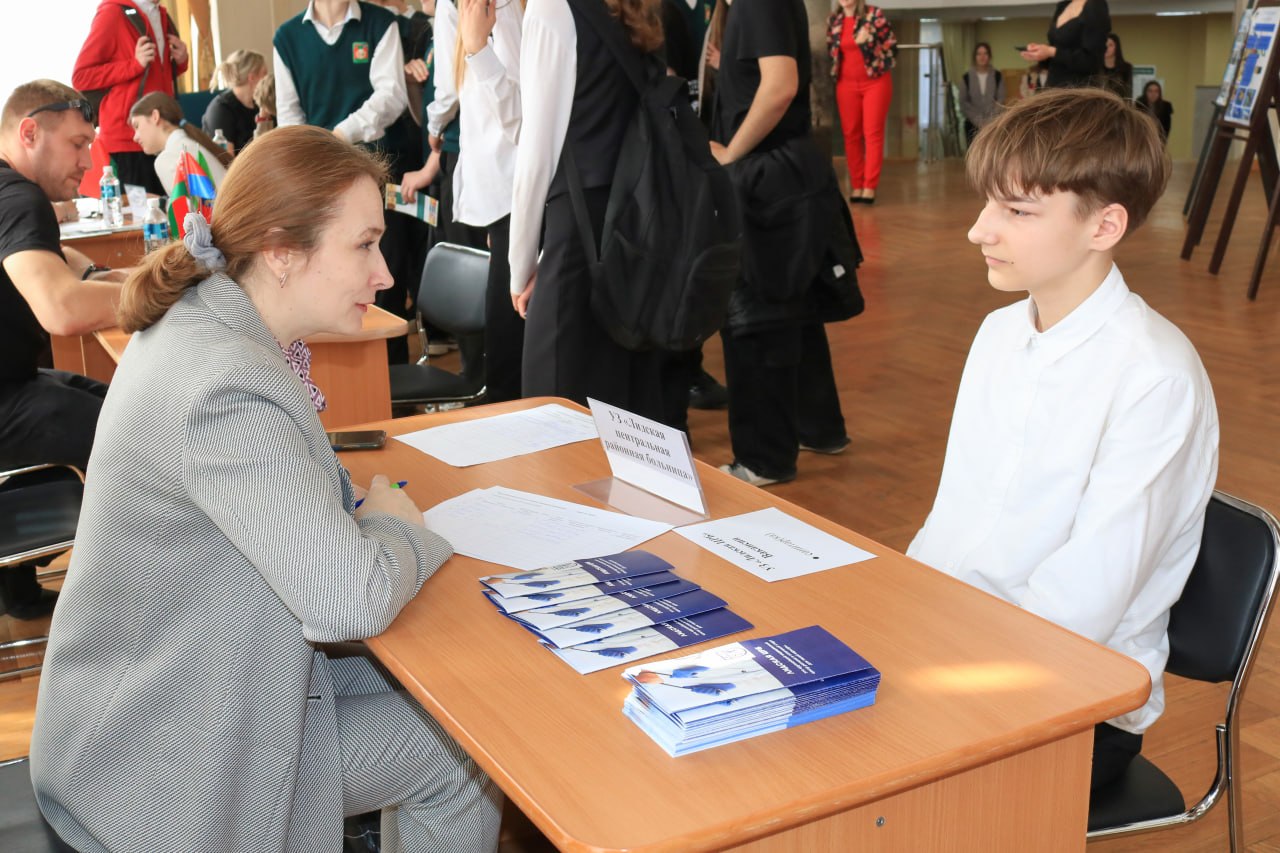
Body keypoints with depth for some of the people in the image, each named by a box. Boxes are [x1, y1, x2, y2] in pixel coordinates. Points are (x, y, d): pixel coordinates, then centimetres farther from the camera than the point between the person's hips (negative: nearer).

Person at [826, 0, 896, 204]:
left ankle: (870, 188, -4)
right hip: (847, 84, 4)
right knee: (851, 135, 3)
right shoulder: (833, 21, 7)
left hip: (875, 81, -4)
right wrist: (834, 73, 0)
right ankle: (856, 186, 10)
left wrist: (868, 41, -14)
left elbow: (891, 43, -3)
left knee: (873, 133, -4)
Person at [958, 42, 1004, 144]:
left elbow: (1000, 100, 2)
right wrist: (978, 120, -7)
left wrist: (989, 120, -9)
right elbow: (963, 102, 2)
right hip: (973, 125, 0)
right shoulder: (966, 77, 4)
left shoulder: (998, 76, 5)